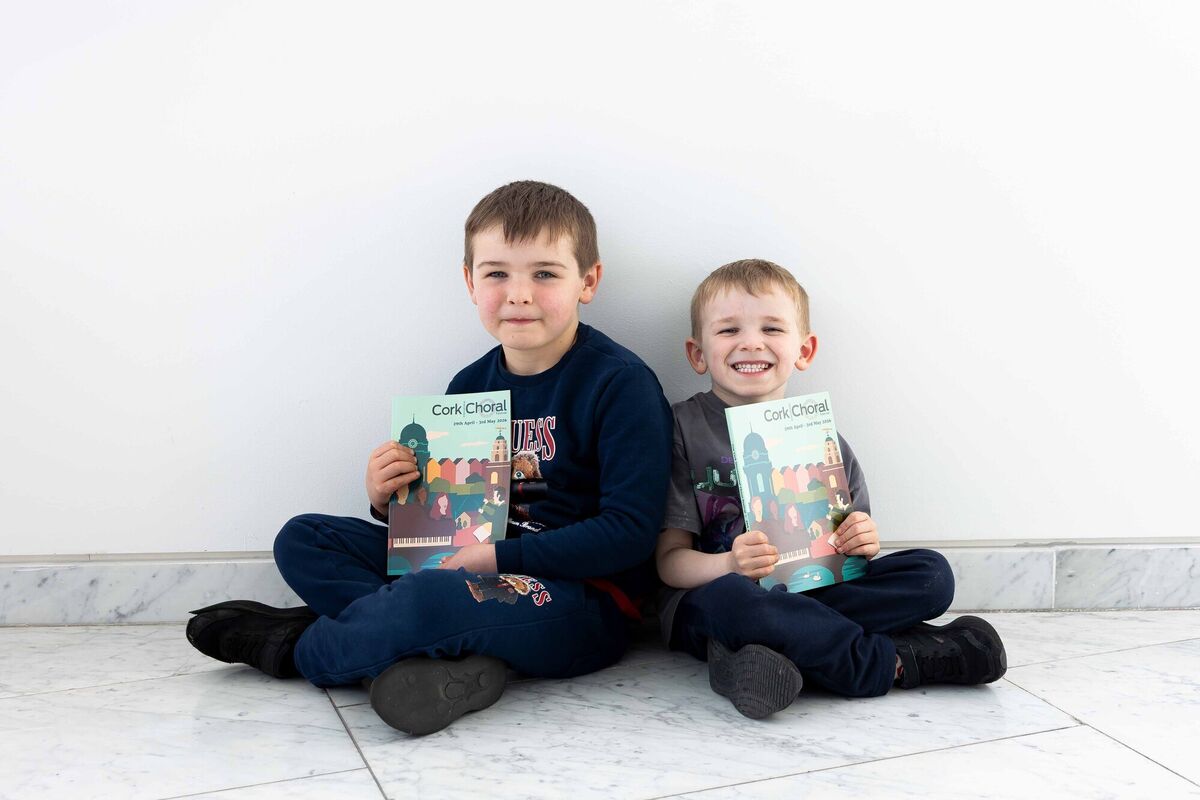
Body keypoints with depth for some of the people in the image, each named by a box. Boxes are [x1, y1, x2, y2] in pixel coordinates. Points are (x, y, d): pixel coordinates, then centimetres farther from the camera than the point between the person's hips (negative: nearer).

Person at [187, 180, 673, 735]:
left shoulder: (621, 383, -11)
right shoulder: (470, 385, 8)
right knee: (301, 540, 1)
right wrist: (389, 502, -5)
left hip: (583, 605, -7)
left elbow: (631, 532, -17)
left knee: (427, 598, -35)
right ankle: (457, 657, -19)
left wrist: (498, 558, -19)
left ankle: (293, 646, -3)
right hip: (475, 572, 7)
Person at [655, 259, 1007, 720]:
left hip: (813, 591, 4)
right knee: (727, 597, -38)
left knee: (931, 574, -14)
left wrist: (863, 542, -10)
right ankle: (893, 662, -21)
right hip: (708, 599, -4)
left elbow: (848, 551, 14)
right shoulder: (683, 428, -3)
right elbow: (670, 560, -7)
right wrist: (729, 565, -28)